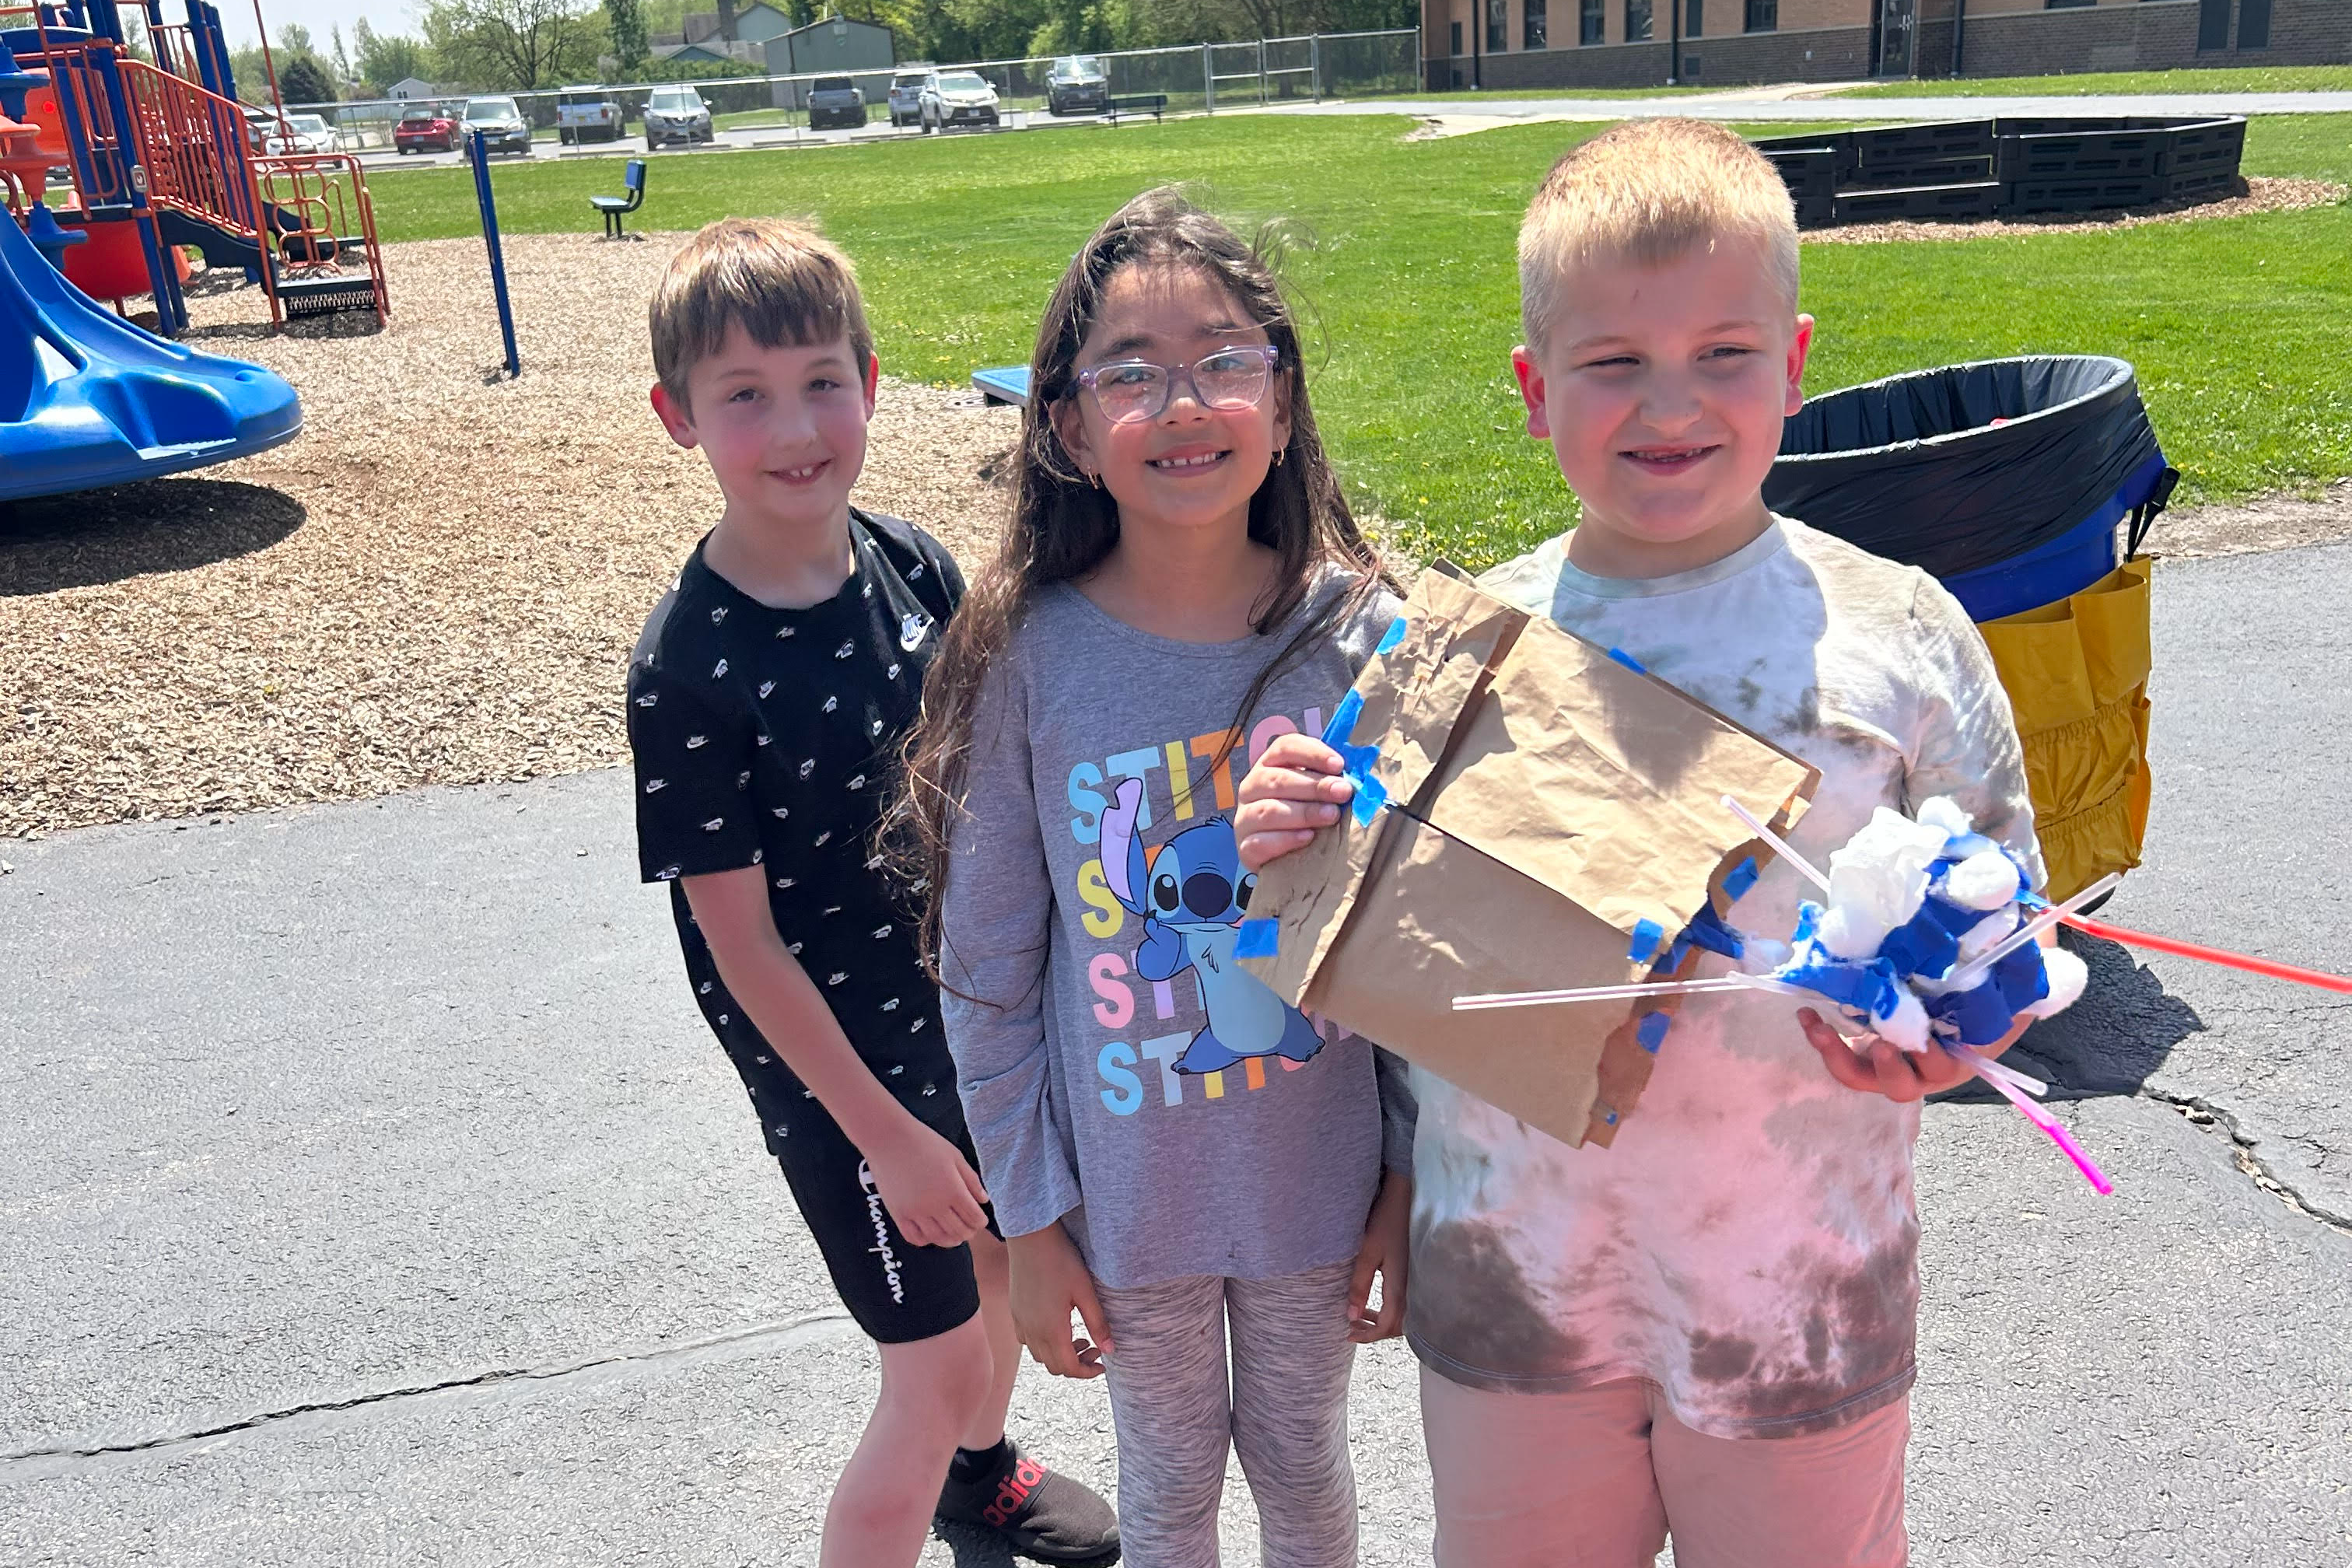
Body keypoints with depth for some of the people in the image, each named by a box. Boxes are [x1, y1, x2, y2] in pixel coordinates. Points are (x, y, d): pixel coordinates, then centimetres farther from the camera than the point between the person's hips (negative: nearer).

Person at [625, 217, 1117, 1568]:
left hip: (970, 997, 6)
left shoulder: (913, 564, -8)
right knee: (936, 1364, 4)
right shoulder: (690, 669, -24)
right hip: (834, 1052, -6)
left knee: (1007, 1259, 25)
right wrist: (884, 1131, -15)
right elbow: (740, 941, -19)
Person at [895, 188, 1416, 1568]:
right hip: (1126, 1194, 0)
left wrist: (1414, 1182, -1)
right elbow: (989, 972, -7)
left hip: (1322, 1182, 1)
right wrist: (1031, 1220, -3)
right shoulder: (1031, 663, -15)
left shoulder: (1359, 639, -12)